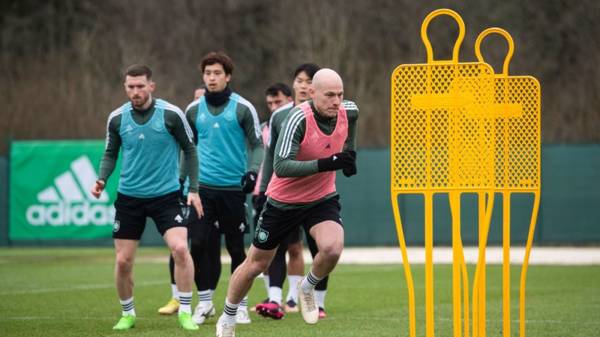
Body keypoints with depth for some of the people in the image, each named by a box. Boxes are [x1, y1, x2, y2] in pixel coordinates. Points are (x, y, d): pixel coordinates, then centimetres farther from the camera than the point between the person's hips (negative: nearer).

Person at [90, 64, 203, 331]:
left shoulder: (171, 114, -9)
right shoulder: (117, 118, -2)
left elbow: (189, 149, 1)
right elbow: (110, 154, 11)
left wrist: (194, 189, -3)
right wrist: (102, 179, -6)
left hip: (166, 194, -2)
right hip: (129, 196, 2)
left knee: (180, 249, -20)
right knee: (123, 261, 2)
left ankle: (185, 312, -7)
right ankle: (127, 314, 25)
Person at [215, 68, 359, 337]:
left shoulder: (348, 112, -10)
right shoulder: (299, 118, -27)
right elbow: (281, 166, -35)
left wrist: (349, 153, 9)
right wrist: (324, 164, -42)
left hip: (322, 198, 3)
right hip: (284, 201, -3)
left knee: (332, 248, -25)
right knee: (256, 264, 9)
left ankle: (307, 289, 7)